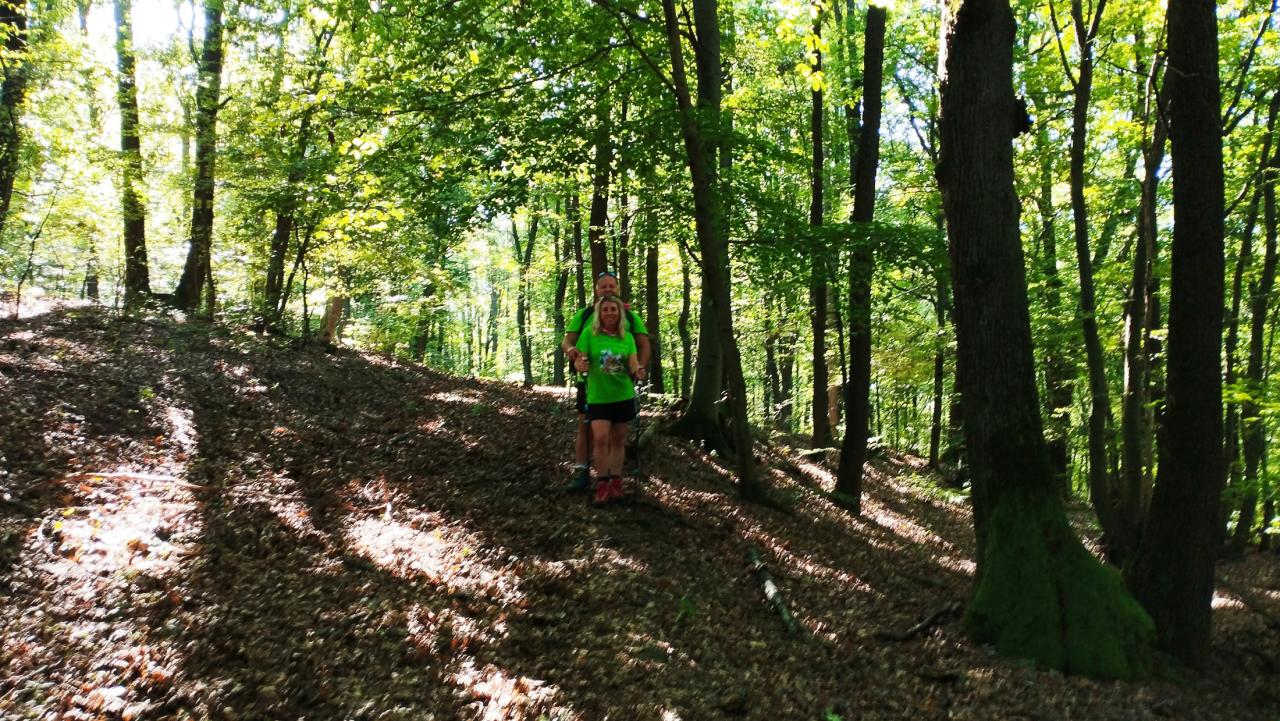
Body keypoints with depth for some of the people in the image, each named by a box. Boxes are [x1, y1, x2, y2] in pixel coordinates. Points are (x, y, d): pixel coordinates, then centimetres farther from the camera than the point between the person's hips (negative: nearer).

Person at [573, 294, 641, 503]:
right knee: (600, 438, -14)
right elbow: (578, 362, -5)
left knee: (618, 439, 10)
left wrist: (637, 371, -27)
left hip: (623, 395, 3)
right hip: (598, 396, -2)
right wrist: (579, 365, -28)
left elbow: (634, 364, -4)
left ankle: (616, 482, 20)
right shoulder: (589, 333, -6)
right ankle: (602, 484, -3)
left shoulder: (627, 337, 1)